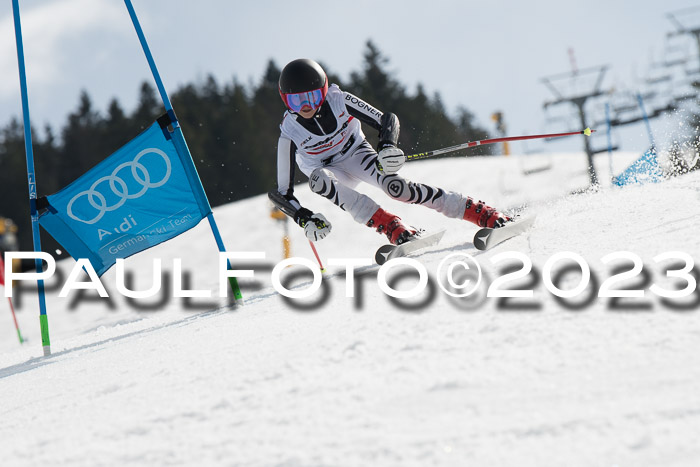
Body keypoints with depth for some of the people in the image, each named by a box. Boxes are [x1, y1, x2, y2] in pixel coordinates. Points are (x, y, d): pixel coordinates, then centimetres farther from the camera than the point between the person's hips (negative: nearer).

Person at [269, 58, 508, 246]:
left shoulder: (338, 100, -25)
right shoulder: (289, 133, -24)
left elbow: (387, 120, -21)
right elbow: (282, 193, -19)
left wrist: (387, 146, -42)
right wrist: (303, 218, -35)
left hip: (356, 153, 0)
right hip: (327, 169, 1)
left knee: (395, 185, -31)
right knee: (318, 180, -37)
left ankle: (484, 214, -29)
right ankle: (391, 226, -39)